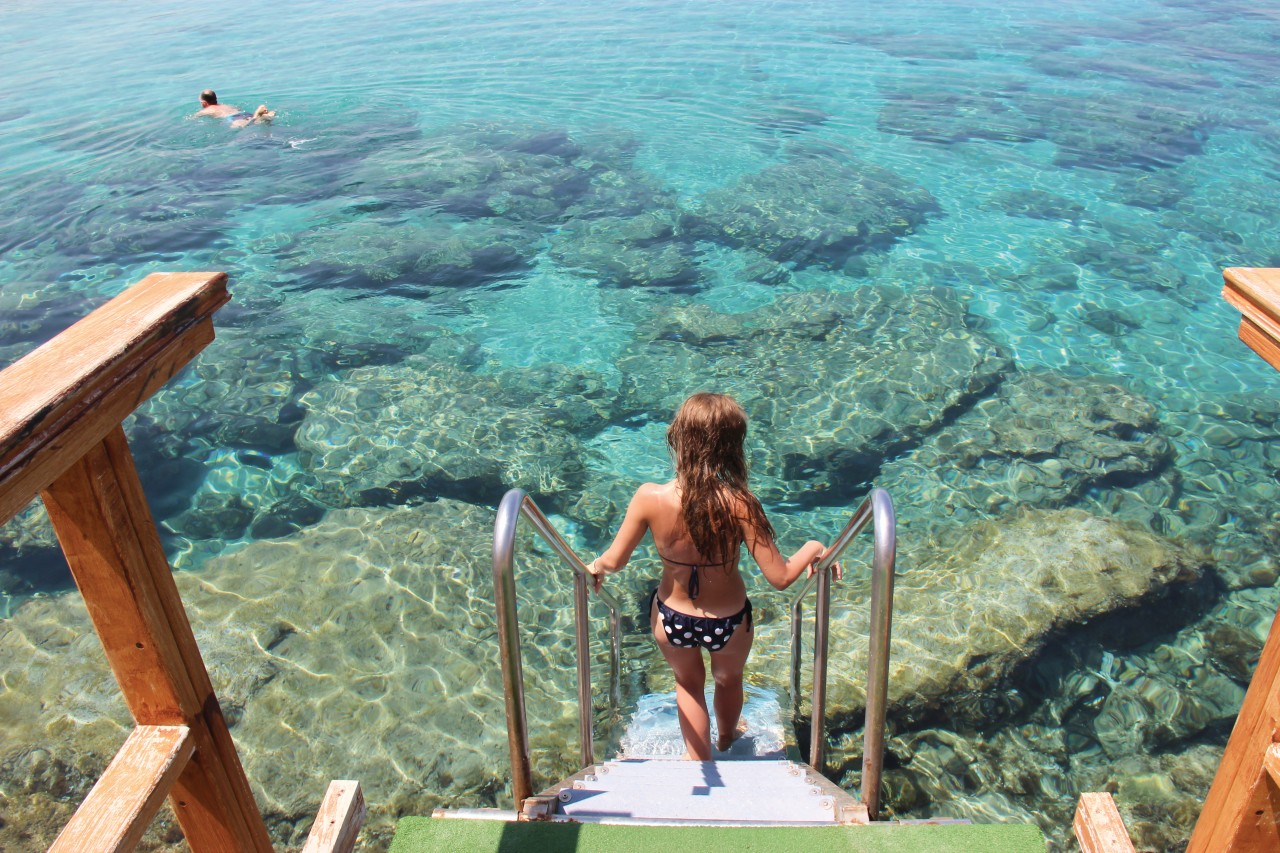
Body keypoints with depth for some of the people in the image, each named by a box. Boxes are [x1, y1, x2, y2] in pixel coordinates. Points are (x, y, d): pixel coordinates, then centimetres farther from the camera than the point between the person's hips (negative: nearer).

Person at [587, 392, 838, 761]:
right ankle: (726, 738, 65)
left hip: (670, 619, 0)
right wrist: (813, 548, -5)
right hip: (728, 622, 1)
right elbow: (780, 577, -24)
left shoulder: (650, 498, -26)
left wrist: (594, 566, 10)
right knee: (729, 678, 35)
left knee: (688, 682, 33)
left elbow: (614, 561, -13)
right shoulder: (739, 505, -30)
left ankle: (698, 757, 51)